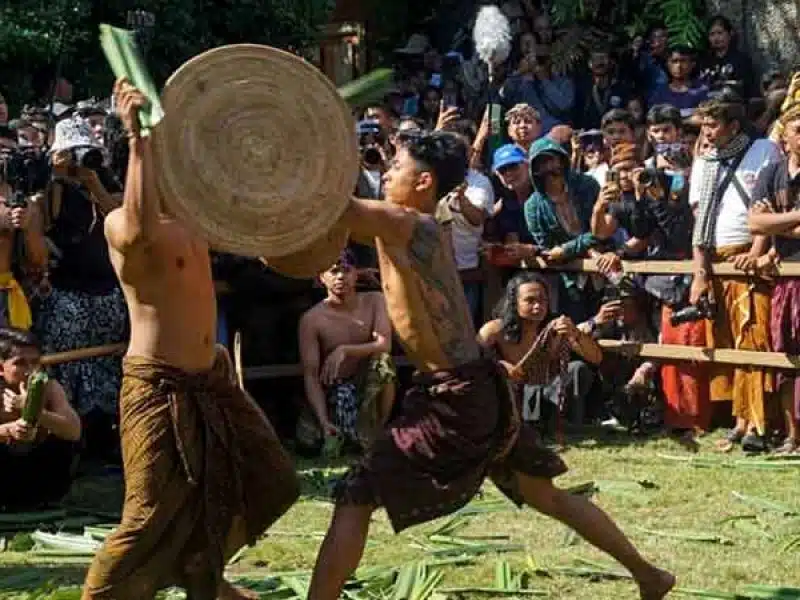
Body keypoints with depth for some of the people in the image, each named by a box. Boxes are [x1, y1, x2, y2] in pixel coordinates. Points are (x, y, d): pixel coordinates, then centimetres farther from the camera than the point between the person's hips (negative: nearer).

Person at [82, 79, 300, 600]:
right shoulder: (121, 222, -16)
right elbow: (142, 232, -42)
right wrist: (137, 136, -39)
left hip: (210, 379, 9)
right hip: (159, 386, -9)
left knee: (269, 483, 18)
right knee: (153, 516, -9)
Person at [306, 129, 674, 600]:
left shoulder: (400, 224, -13)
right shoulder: (427, 229, 14)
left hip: (452, 398, -9)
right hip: (478, 388, 9)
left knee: (356, 497, -4)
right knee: (546, 494, 22)